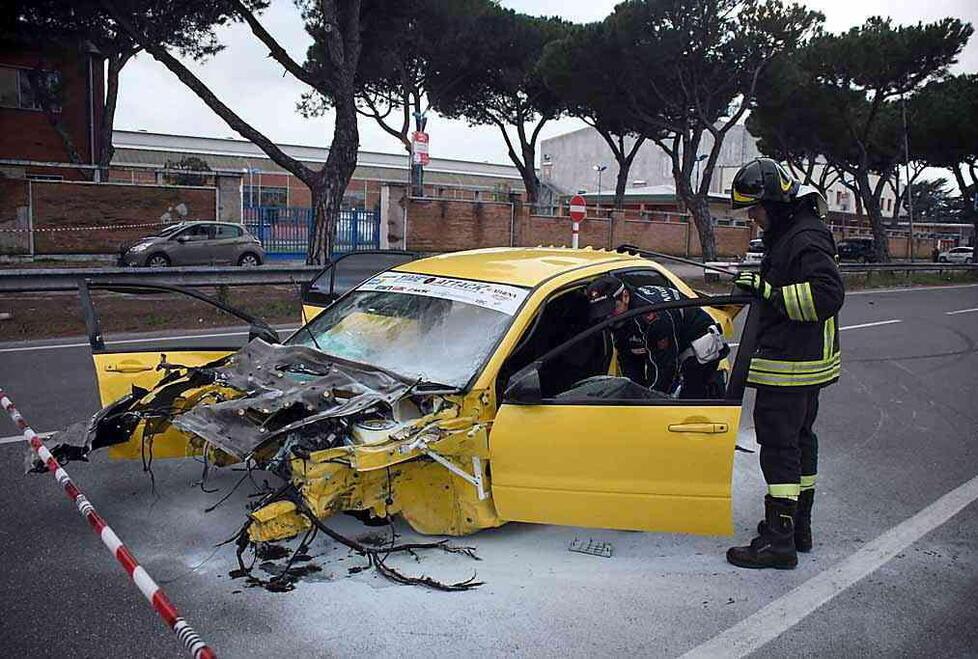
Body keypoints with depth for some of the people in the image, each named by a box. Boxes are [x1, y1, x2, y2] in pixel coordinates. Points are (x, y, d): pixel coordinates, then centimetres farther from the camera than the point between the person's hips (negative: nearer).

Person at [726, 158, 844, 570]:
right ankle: (798, 527, 30)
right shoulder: (786, 234, 16)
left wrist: (767, 289, -23)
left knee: (779, 446, -7)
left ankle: (778, 540, -1)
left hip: (791, 365, -11)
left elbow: (827, 296, -26)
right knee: (799, 440, 17)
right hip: (801, 363, 11)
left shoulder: (806, 239, -17)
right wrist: (757, 286, 7)